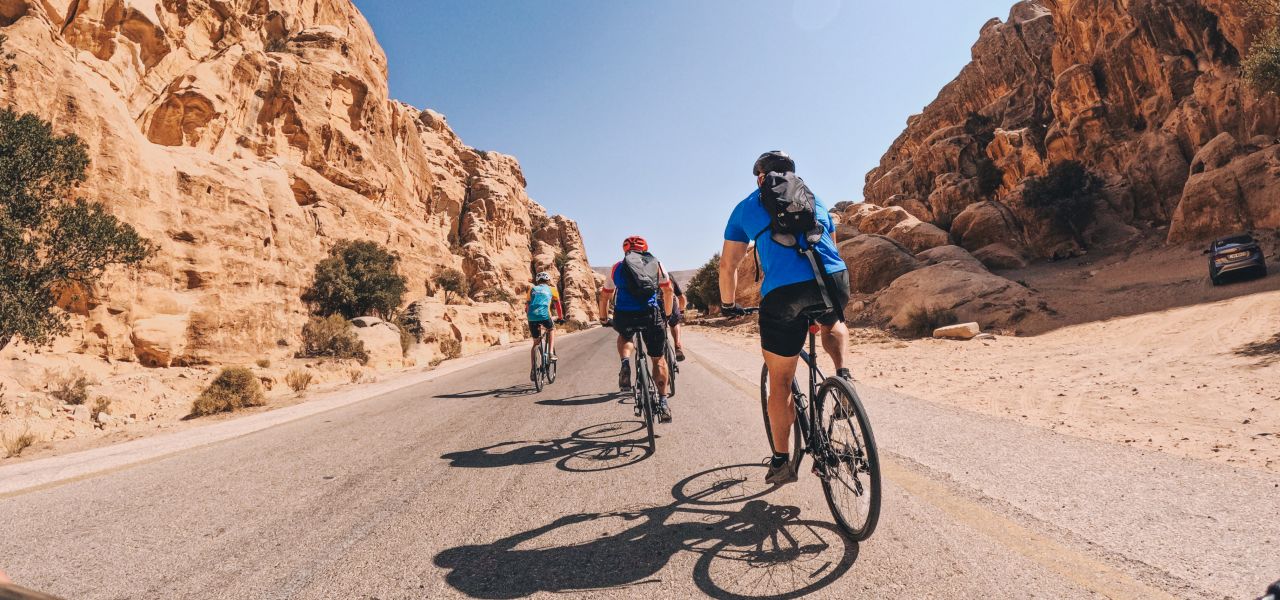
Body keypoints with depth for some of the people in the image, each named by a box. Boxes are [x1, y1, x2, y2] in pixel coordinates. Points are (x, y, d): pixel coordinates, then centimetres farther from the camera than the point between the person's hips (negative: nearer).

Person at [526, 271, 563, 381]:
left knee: (536, 343, 16)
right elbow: (558, 305, 25)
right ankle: (551, 353, 15)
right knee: (552, 329, 31)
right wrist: (560, 318, 37)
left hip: (532, 317, 2)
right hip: (544, 315, -2)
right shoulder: (551, 289, 21)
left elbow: (527, 307, 24)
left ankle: (533, 369, 7)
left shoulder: (532, 289, 25)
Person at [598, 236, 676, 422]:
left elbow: (604, 296, 24)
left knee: (624, 335, 36)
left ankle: (625, 363, 7)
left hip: (623, 316, 1)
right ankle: (663, 402, 9)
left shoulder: (617, 267, 21)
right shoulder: (656, 264, 18)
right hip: (651, 315, -1)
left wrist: (604, 318, 37)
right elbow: (668, 290, 14)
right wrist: (667, 314, 26)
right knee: (658, 359, 17)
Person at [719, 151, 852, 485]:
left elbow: (728, 265, 21)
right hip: (835, 279, 3)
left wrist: (728, 305, 36)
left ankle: (781, 462, 23)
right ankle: (842, 375, 14)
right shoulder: (814, 199, 28)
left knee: (780, 382, 13)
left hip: (783, 291, -3)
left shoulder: (748, 207, 20)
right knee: (832, 324, 39)